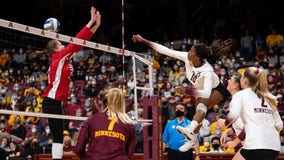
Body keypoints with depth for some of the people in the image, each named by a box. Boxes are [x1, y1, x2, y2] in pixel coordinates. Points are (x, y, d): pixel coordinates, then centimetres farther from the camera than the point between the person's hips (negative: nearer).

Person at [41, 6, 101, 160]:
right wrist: (91, 21, -10)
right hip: (52, 102, -9)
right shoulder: (59, 57, -8)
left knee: (58, 136, 8)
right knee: (58, 136, -12)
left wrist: (96, 25, 10)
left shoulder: (64, 58, 14)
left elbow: (79, 44, 12)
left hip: (54, 102, 9)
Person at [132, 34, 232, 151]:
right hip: (202, 90, 8)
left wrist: (187, 90, -62)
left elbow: (207, 93, -51)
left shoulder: (207, 70, -41)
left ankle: (190, 129, -55)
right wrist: (143, 40, -28)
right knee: (199, 114, 14)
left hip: (216, 90, -8)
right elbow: (166, 50, -24)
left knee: (201, 106, -33)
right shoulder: (186, 57, -26)